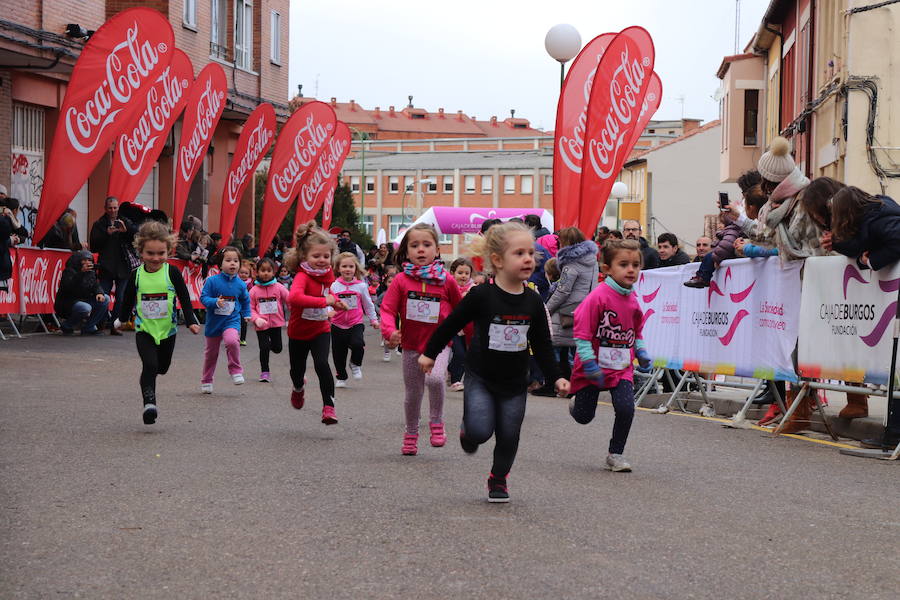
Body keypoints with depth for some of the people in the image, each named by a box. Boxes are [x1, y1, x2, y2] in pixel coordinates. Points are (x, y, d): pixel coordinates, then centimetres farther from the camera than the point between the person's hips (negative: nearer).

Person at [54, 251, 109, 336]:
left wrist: (99, 293, -16)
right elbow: (69, 287, -30)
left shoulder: (90, 272, 11)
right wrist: (81, 272, -37)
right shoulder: (70, 271, -14)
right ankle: (66, 327, -8)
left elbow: (96, 285, 9)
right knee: (86, 308, -37)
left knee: (105, 299, -4)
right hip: (65, 305, -8)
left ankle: (88, 328, -1)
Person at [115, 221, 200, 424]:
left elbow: (184, 298, -3)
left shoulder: (172, 272, -9)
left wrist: (191, 322, -10)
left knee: (162, 367, 17)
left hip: (167, 329, 1)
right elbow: (127, 300, 10)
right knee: (149, 365, -19)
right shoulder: (136, 275, -6)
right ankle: (149, 403, -18)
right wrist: (121, 319, 18)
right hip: (144, 329, -1)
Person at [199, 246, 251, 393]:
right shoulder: (212, 281, -12)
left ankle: (236, 371, -12)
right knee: (211, 352, 14)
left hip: (232, 321, 0)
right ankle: (206, 381, 33)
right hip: (214, 321, 0)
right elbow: (203, 297, -12)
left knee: (232, 340, -31)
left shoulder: (240, 284, -2)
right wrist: (215, 302, -28)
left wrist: (246, 315, 16)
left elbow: (245, 300, 18)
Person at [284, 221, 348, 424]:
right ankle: (298, 387, 52)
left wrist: (335, 301, 0)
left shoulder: (327, 274, -5)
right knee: (297, 370, 15)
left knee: (322, 364, -21)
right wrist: (324, 301, -48)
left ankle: (329, 405, -12)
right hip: (299, 332, -3)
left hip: (320, 330, 3)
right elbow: (294, 297, -49)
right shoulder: (303, 276, -27)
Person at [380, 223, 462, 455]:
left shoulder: (447, 281, -3)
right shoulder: (401, 281, -4)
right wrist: (390, 331, -26)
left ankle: (436, 421, -6)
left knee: (435, 378, -28)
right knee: (413, 393, 12)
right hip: (412, 345, 2)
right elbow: (387, 309, -7)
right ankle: (411, 433, 33)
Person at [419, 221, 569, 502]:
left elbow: (542, 345, 3)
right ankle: (467, 431, 20)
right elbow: (451, 325, -4)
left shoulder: (533, 301, -4)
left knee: (508, 436, 6)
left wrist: (556, 377, -4)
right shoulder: (481, 296, -16)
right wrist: (430, 353, 4)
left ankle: (498, 480, 28)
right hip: (480, 377, -3)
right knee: (480, 431, -16)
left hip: (514, 383, 3)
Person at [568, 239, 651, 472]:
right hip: (594, 368, -4)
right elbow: (582, 332, -18)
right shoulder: (598, 296, -18)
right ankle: (577, 402, 46)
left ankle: (616, 454, 5)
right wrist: (589, 363, -22)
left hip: (622, 368, 4)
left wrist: (641, 352, 5)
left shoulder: (632, 300, 3)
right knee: (584, 417, 7)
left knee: (626, 408, -16)